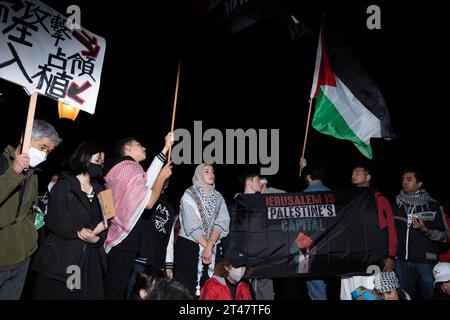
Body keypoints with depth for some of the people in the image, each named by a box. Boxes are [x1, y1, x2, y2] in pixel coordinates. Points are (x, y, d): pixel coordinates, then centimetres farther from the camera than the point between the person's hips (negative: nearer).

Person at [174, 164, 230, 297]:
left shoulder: (218, 197, 10)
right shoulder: (189, 195, -2)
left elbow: (221, 223, -3)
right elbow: (192, 226, -10)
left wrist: (209, 246, -16)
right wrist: (206, 245, -11)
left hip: (212, 249, 4)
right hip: (188, 245, -4)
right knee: (185, 287, -6)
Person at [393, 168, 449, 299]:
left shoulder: (433, 205, 2)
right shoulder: (397, 205, 10)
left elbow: (444, 236, 1)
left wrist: (425, 230, -16)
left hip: (426, 262, -2)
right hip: (402, 261, 3)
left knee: (430, 296, 5)